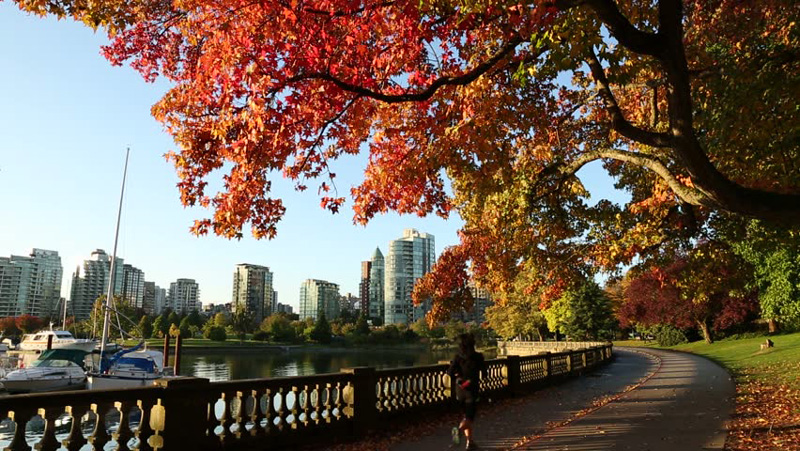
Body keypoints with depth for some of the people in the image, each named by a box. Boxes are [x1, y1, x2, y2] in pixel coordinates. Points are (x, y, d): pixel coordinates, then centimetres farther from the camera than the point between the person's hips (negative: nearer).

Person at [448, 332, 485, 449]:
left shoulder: (457, 357, -4)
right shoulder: (477, 356, -10)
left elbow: (450, 372, -12)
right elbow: (484, 371, -2)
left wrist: (458, 375, 7)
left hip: (460, 389, 4)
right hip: (472, 389, -4)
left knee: (466, 415, 18)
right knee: (470, 416, -1)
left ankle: (470, 442, 19)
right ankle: (459, 429, -31)